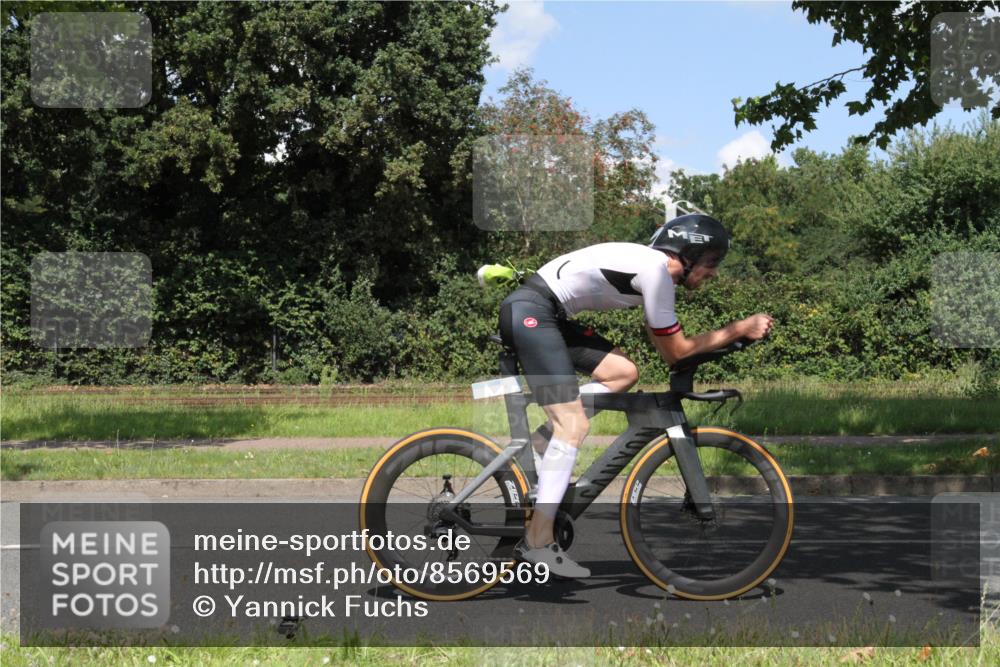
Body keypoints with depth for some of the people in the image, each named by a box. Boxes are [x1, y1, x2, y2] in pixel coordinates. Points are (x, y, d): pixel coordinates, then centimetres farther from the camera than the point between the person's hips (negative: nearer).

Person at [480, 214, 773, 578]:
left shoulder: (654, 268, 16)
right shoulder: (654, 268, -14)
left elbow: (667, 348, 21)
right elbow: (677, 352, -9)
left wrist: (732, 335, 15)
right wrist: (741, 328, -5)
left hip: (548, 315, 10)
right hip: (530, 312, -10)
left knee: (623, 373, 8)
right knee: (574, 425, -14)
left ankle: (537, 444, 5)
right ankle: (538, 542, -15)